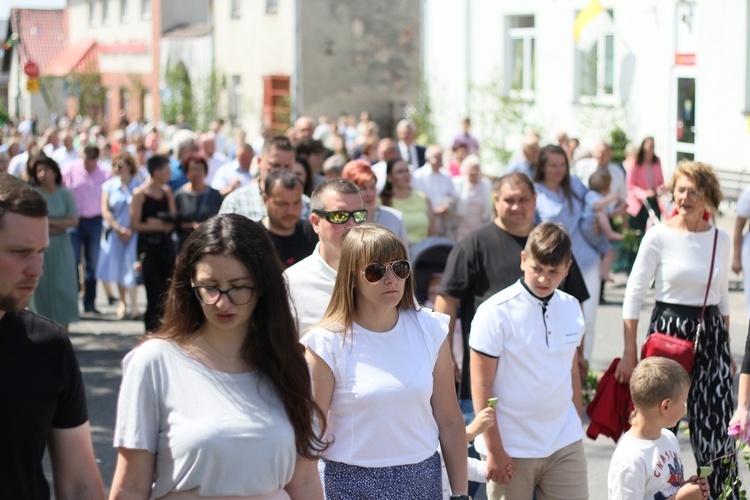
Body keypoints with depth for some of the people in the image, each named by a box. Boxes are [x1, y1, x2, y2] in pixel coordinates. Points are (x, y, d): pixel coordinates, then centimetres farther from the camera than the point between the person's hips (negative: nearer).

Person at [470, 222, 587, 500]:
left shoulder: (571, 308, 4)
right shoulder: (496, 313, -11)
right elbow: (481, 386, -10)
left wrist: (577, 428, 15)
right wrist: (494, 451, -12)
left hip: (565, 445, 4)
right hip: (512, 450, -4)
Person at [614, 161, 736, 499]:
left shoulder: (720, 239, 5)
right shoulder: (658, 237, -7)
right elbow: (633, 295, -5)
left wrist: (726, 349, 16)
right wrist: (629, 353, -7)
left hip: (711, 334, 3)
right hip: (668, 331, -3)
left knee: (717, 429, 0)